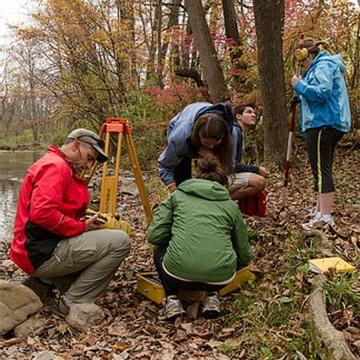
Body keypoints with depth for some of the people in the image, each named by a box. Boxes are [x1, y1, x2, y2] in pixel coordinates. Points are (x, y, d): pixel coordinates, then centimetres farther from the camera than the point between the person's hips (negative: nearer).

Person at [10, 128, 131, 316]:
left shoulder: (55, 165, 19)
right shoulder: (56, 166, -13)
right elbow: (42, 213, -27)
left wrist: (86, 223, 6)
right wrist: (82, 227, -16)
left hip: (37, 251, 11)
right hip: (44, 253, -11)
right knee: (120, 241, -13)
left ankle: (41, 283, 15)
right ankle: (72, 304, -7)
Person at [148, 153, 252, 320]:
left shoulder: (178, 195, 18)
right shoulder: (231, 205, 20)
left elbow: (154, 236, 8)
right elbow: (244, 256, 25)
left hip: (179, 273, -1)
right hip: (220, 278, 2)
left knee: (160, 249, 32)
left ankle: (172, 300, 12)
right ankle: (212, 297, 14)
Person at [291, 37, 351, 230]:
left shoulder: (323, 66, -11)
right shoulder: (320, 66, 23)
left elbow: (322, 92, -23)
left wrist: (300, 85, -14)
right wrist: (302, 86, 15)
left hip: (323, 124, -11)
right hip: (328, 124, 11)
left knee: (321, 171, -12)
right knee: (322, 170, 14)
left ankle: (325, 217, -14)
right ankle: (320, 210, 22)